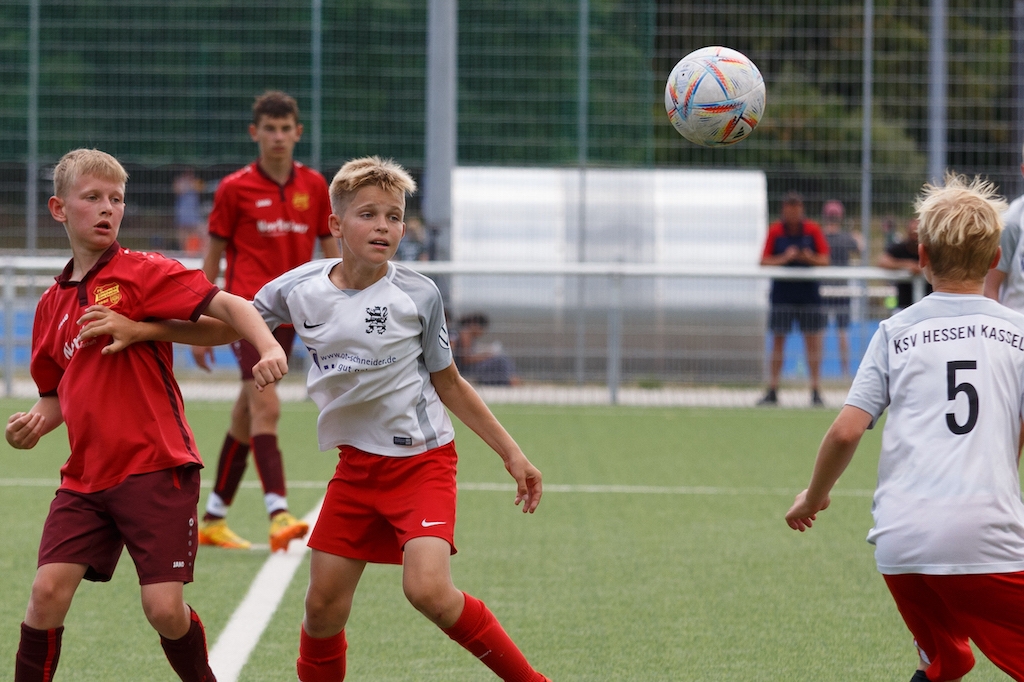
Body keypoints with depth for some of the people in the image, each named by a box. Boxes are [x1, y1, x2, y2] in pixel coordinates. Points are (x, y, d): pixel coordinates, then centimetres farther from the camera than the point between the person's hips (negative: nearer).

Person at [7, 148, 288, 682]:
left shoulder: (141, 274, -5)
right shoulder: (53, 304, 13)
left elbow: (225, 305, -13)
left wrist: (268, 346, -32)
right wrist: (35, 423, 2)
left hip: (155, 468, -5)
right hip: (85, 477, 5)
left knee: (164, 608, -7)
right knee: (48, 590, -8)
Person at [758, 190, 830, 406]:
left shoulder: (813, 230, 1)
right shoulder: (775, 231, 0)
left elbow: (824, 260, 1)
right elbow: (764, 262, -1)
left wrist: (809, 259, -19)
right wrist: (784, 258, -18)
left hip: (809, 294, 0)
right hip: (782, 295, 0)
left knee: (813, 343, -2)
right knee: (777, 342, 1)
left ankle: (816, 391, 2)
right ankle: (772, 391, 5)